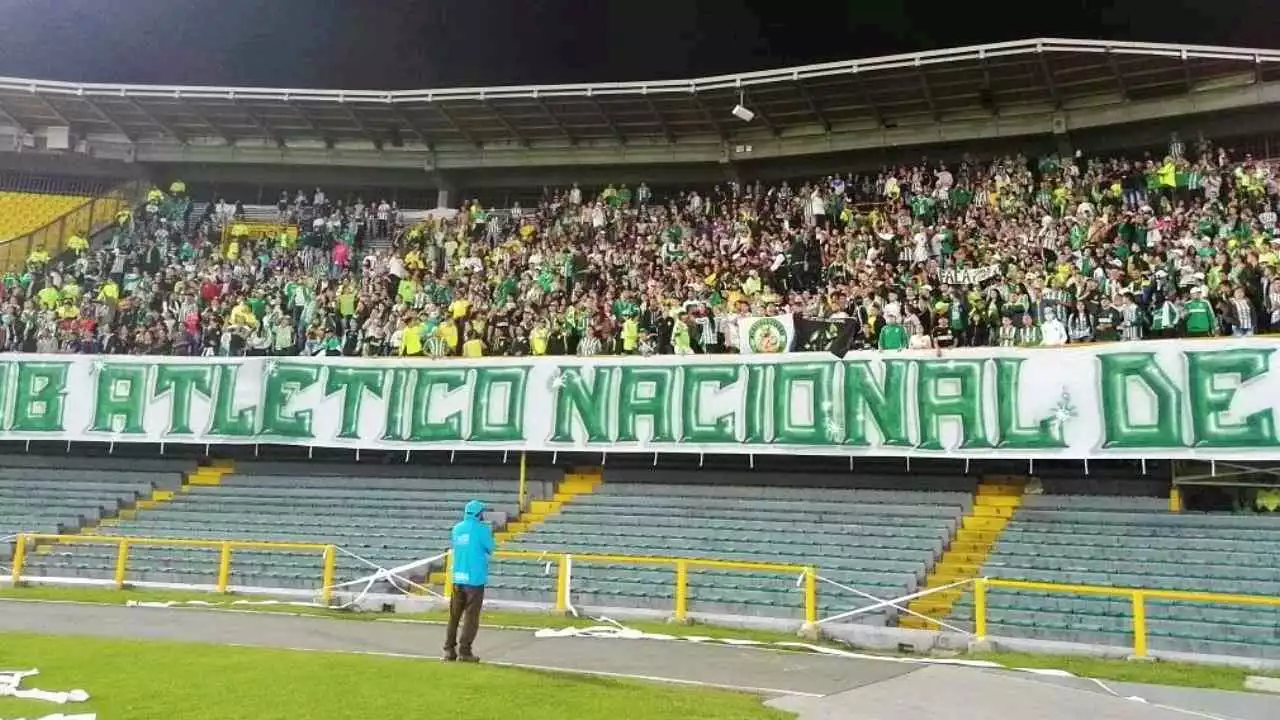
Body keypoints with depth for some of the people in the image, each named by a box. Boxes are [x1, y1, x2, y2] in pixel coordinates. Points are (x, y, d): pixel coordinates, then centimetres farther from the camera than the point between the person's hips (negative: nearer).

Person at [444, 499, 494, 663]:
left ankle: (449, 649, 13)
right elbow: (489, 549, -1)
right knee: (471, 616, -1)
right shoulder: (481, 529, -8)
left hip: (457, 577, 5)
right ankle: (464, 651, -3)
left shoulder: (456, 528, 8)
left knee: (454, 615, 12)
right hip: (475, 578, -5)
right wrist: (491, 536, 17)